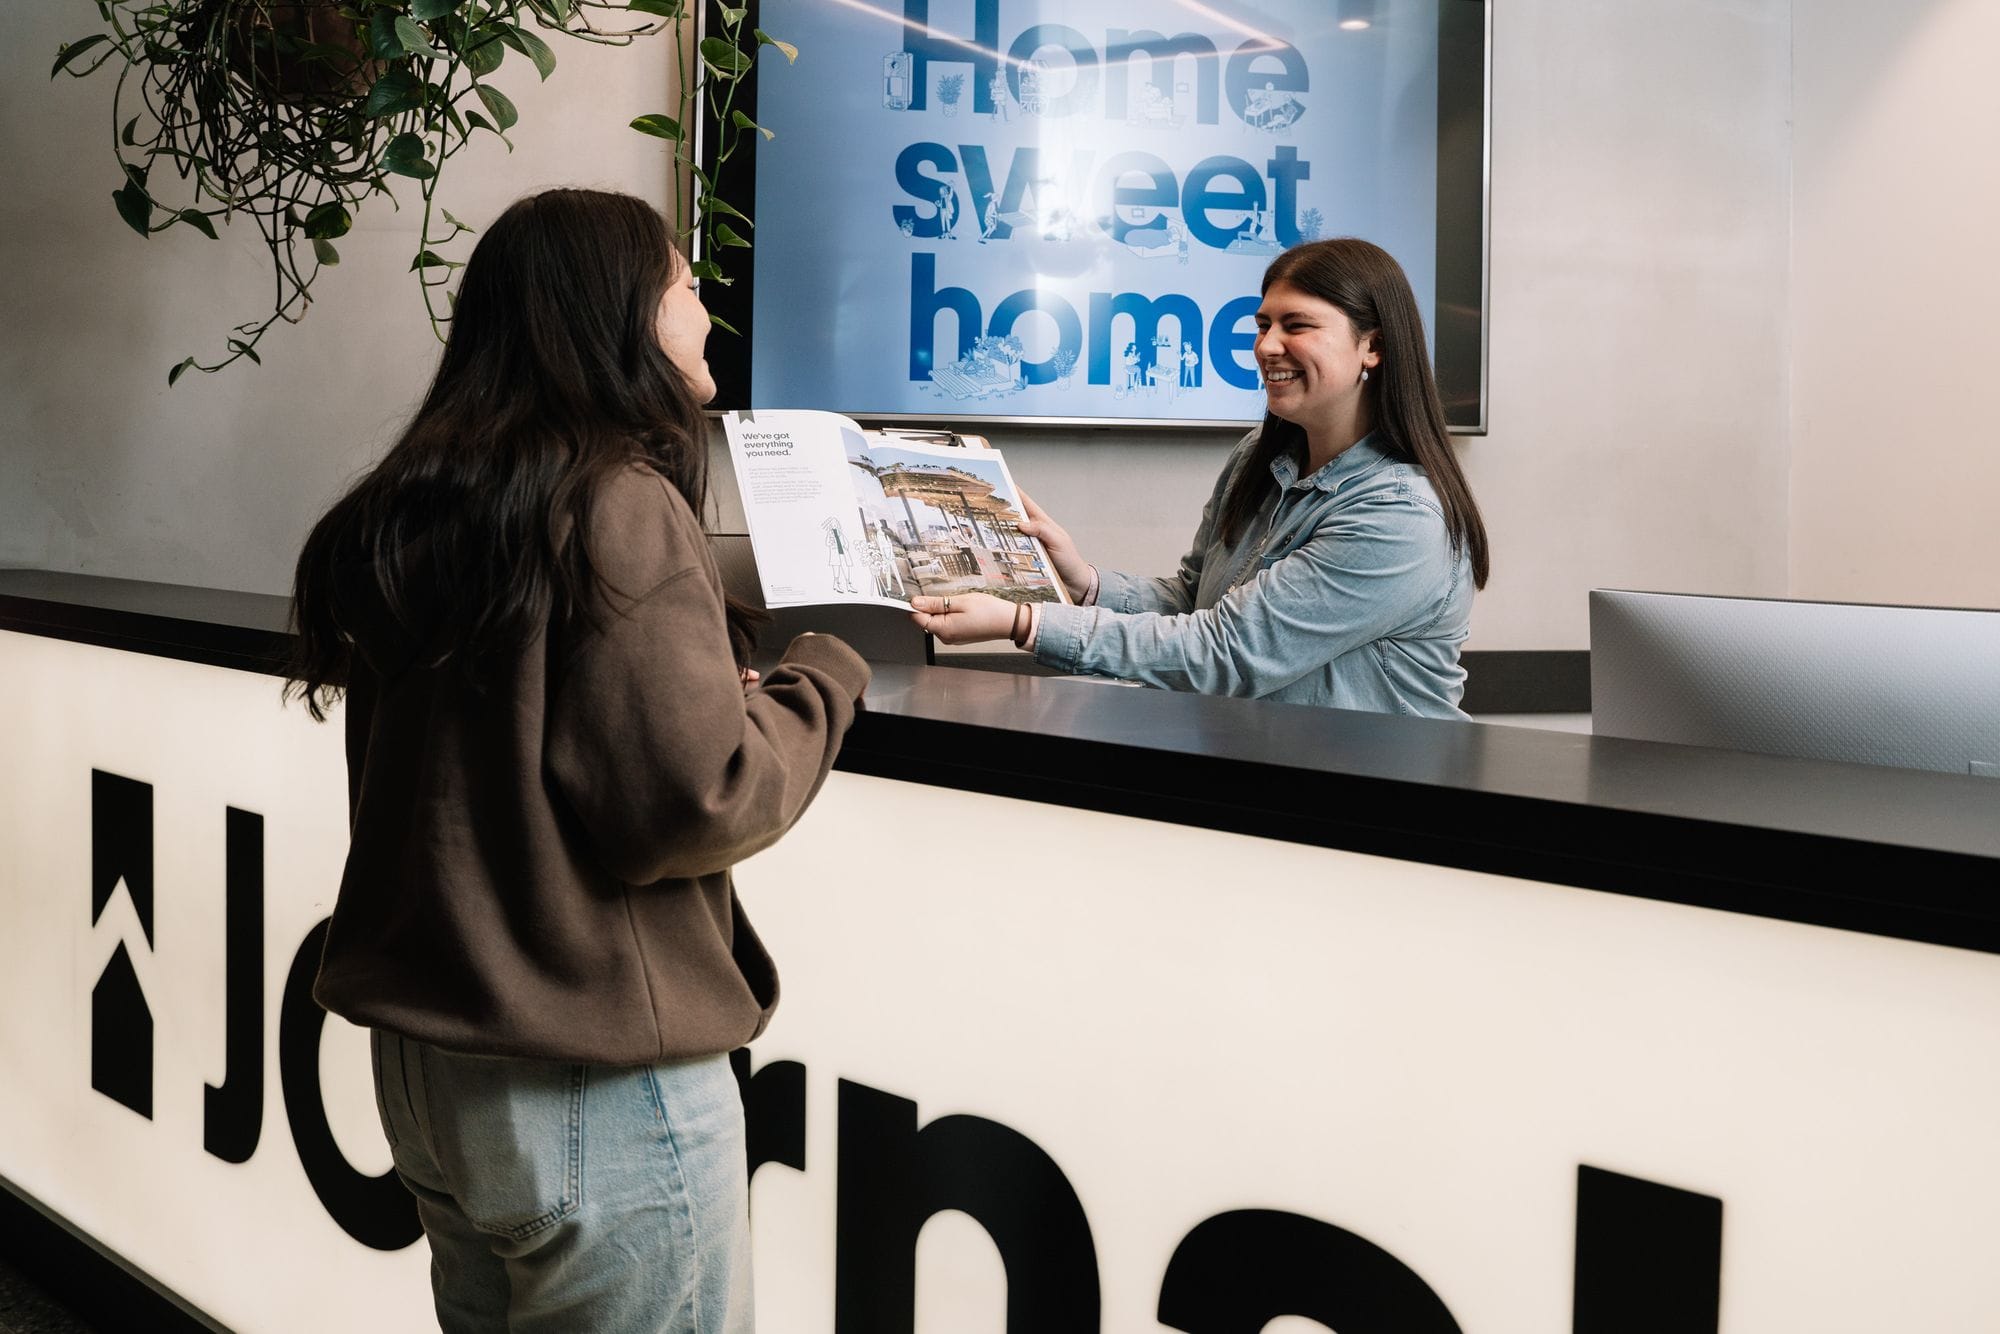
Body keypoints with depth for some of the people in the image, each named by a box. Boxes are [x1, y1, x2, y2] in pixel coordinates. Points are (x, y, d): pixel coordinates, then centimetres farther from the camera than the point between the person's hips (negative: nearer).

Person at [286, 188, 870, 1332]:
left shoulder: (417, 508, 8)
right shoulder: (618, 507, -17)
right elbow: (697, 802, -20)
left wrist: (729, 633, 12)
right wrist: (826, 674, -4)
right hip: (594, 1094, -8)